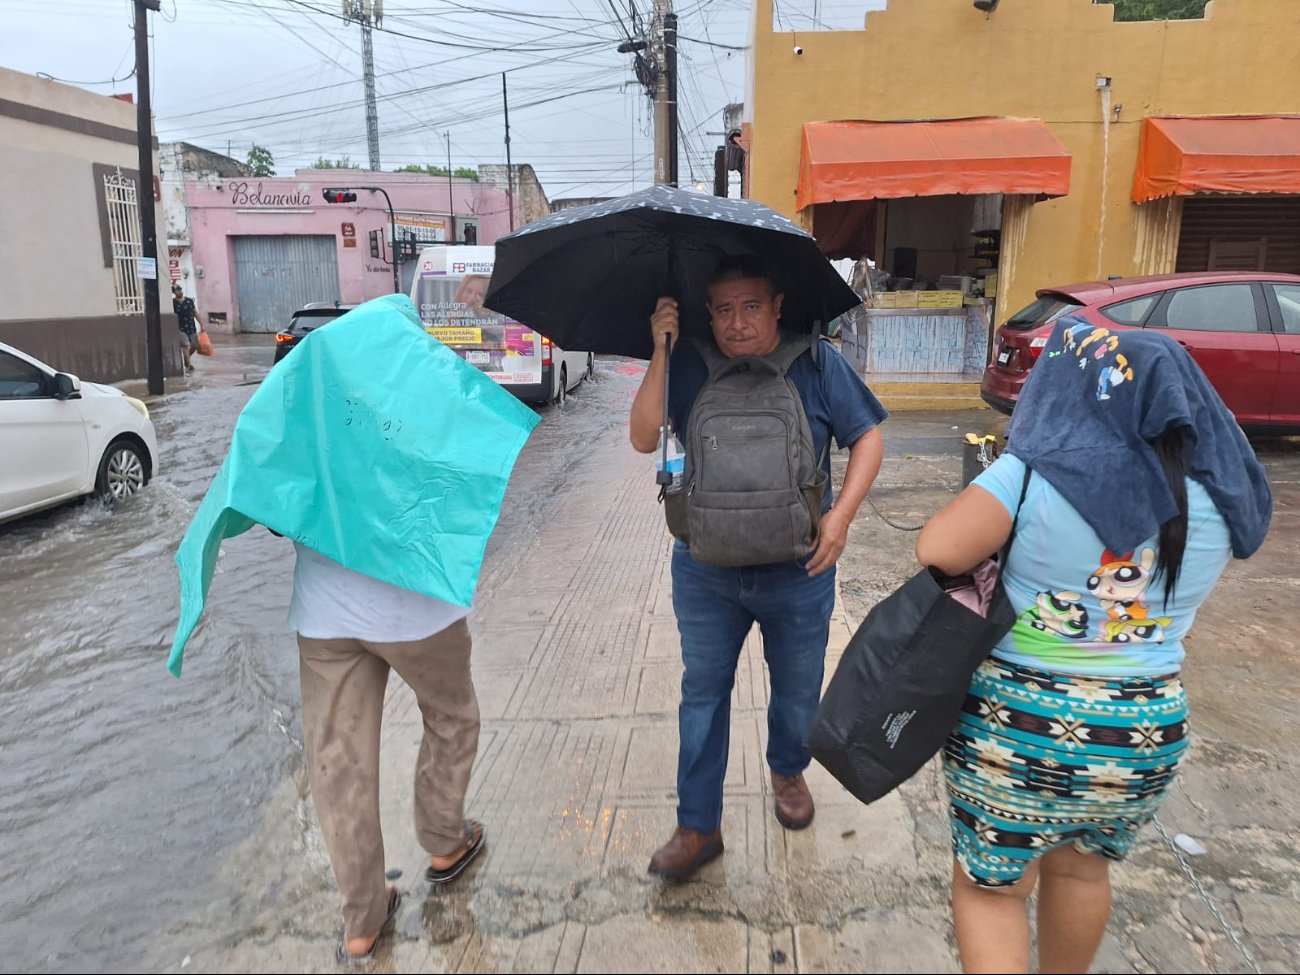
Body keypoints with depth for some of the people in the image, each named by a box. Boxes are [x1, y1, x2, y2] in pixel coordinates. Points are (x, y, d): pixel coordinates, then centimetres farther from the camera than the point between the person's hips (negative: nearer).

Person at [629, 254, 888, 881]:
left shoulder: (816, 364, -7)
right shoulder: (691, 366, -5)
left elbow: (868, 437, -1)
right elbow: (644, 439, -14)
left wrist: (841, 514, -13)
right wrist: (660, 353, -21)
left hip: (798, 571, 0)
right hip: (705, 571, 1)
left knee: (797, 691, 18)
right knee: (702, 694, 10)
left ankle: (787, 771, 50)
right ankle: (698, 828, 25)